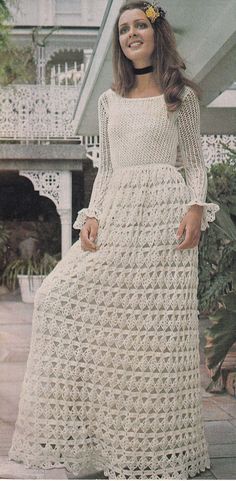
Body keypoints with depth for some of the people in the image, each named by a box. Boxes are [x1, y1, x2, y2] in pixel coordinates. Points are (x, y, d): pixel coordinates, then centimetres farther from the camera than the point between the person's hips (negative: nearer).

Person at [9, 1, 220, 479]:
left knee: (156, 323, -8)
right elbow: (105, 167, 18)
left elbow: (195, 162, 6)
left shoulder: (181, 95, 9)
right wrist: (92, 215, 4)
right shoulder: (109, 100, 19)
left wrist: (196, 208, -10)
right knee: (66, 299, -10)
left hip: (164, 210, -4)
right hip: (116, 211, 4)